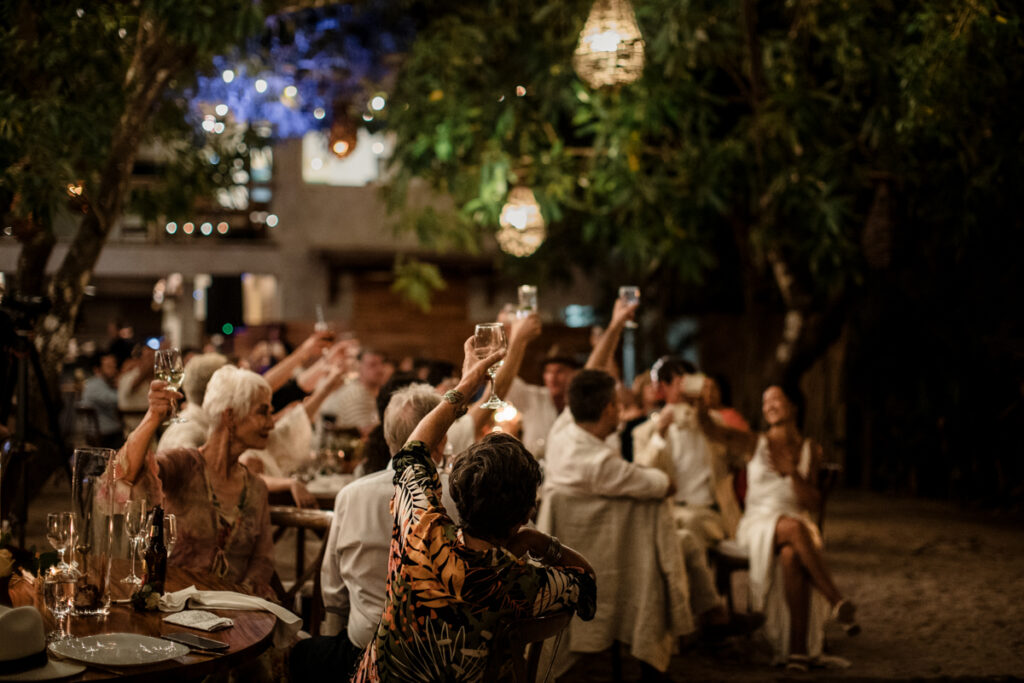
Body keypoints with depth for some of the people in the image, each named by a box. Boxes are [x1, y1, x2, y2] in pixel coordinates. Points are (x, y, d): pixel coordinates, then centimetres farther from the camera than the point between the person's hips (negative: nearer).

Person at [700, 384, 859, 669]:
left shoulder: (810, 450, 11)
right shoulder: (754, 444, 7)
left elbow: (812, 503, 5)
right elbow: (710, 428, -9)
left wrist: (793, 472, -11)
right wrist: (701, 400, -27)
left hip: (798, 524, 1)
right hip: (757, 524, -1)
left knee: (791, 556, -38)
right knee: (793, 528, -38)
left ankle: (798, 647, -37)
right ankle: (838, 602, -32)